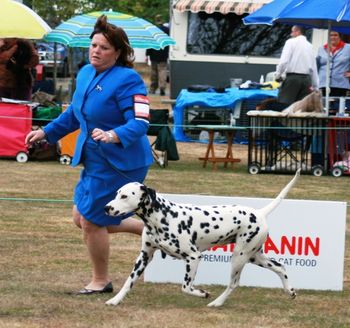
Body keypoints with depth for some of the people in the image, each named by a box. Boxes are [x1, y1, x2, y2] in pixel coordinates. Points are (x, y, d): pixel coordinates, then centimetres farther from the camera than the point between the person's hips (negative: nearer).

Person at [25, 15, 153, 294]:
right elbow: (74, 113, 21)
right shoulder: (85, 74, 5)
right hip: (94, 160, 9)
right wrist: (45, 132, 18)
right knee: (82, 218, 14)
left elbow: (140, 123, -26)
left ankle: (101, 281, 20)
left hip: (120, 162, -9)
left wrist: (113, 135, -42)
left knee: (92, 221, -2)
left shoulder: (127, 79, -21)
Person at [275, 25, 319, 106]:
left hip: (292, 77, -5)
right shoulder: (309, 46, 15)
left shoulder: (291, 42, 0)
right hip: (306, 78, 5)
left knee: (283, 106, -8)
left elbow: (284, 60, -12)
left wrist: (278, 75, -1)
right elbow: (314, 67, 15)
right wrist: (315, 86, 19)